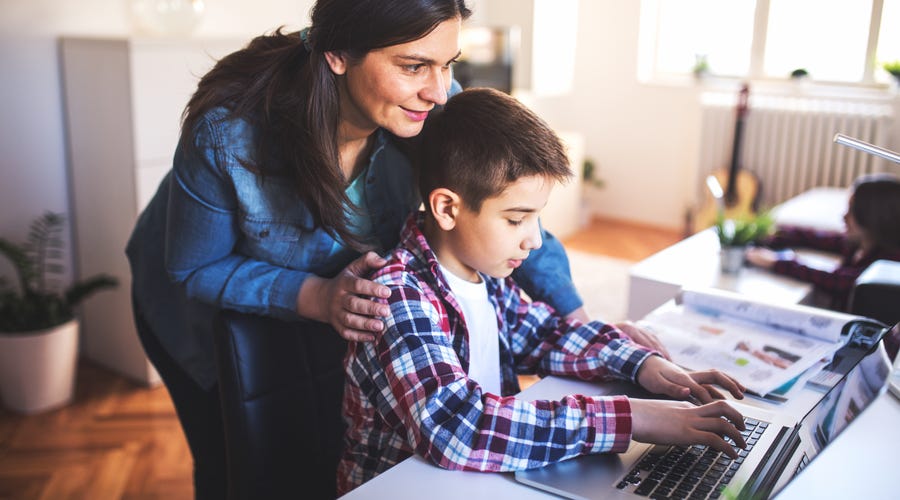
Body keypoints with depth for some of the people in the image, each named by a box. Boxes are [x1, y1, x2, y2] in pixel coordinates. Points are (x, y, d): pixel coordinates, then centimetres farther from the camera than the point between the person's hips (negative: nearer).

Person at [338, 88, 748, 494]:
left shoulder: (484, 274, -1)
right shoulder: (397, 298, -23)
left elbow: (547, 332, 15)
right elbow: (457, 429, -35)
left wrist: (641, 363, -1)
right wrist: (629, 419, -32)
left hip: (484, 477, 6)